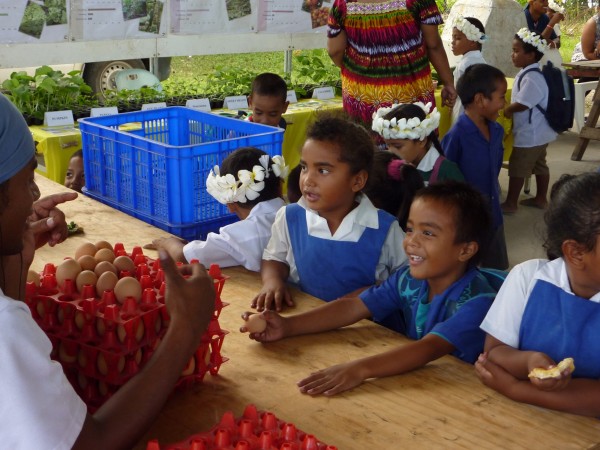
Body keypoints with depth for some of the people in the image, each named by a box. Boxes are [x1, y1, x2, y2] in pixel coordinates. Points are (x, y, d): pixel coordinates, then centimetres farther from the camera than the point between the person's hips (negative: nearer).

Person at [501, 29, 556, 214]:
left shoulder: (532, 78, -25)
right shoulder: (531, 73, 7)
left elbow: (521, 104, -26)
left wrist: (506, 111, -9)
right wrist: (511, 109, 4)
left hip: (530, 134, -10)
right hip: (539, 132, 10)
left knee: (517, 167, 0)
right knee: (539, 164, 18)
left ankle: (511, 203, 9)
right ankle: (541, 198, 30)